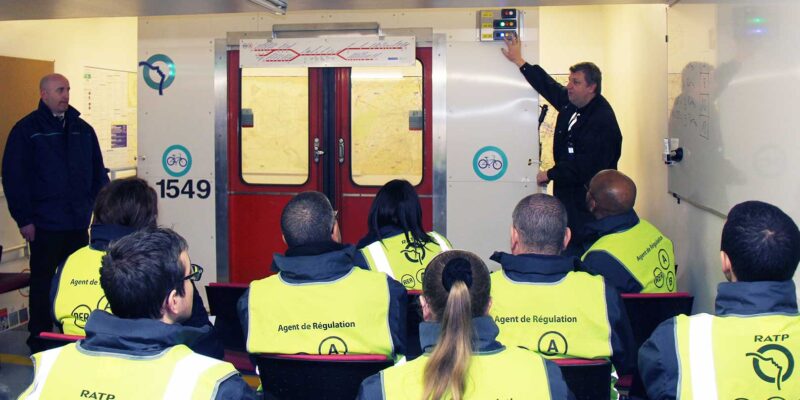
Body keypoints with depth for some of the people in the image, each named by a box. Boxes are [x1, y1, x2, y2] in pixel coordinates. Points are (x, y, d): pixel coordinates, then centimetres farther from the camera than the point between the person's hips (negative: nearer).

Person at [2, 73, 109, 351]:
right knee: (43, 281, 4)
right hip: (45, 224, -4)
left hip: (79, 222, 5)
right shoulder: (26, 130, -4)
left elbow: (98, 172, 16)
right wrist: (24, 219, -11)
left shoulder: (82, 129, 11)